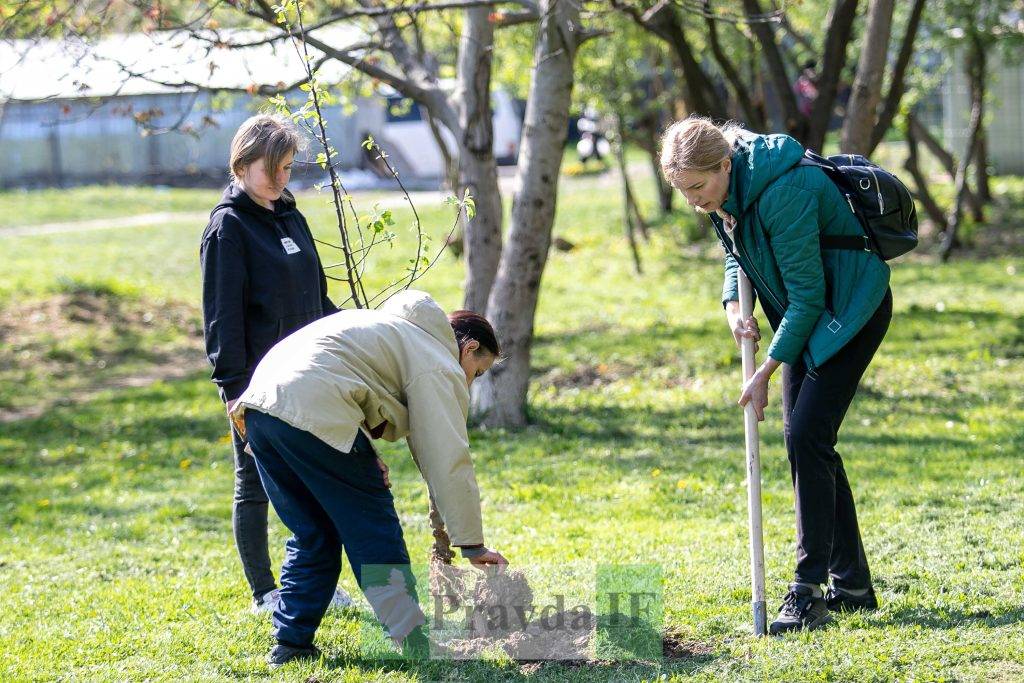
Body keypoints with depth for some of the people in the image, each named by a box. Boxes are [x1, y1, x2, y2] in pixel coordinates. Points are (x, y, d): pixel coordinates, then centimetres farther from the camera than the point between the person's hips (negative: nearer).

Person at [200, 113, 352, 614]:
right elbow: (222, 314, -15)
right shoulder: (229, 226, -11)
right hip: (257, 382, -7)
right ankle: (264, 592, 12)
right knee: (255, 483, 4)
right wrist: (232, 385, -19)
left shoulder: (290, 217, 12)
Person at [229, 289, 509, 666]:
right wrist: (472, 545, 2)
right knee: (374, 533, 3)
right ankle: (416, 645, 3)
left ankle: (290, 644, 19)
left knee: (312, 535, 20)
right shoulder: (440, 368, 6)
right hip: (312, 414, -9)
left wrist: (363, 457, 12)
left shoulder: (395, 327, 33)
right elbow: (448, 462, -1)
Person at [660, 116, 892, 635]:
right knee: (806, 440, 8)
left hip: (852, 308, -9)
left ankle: (809, 592, -15)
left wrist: (767, 370, -20)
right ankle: (852, 585, 16)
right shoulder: (729, 191, -3)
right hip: (809, 313, 9)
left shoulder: (782, 192, -30)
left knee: (807, 436, -17)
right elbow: (737, 253, 16)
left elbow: (806, 295, -26)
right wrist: (734, 307, -5)